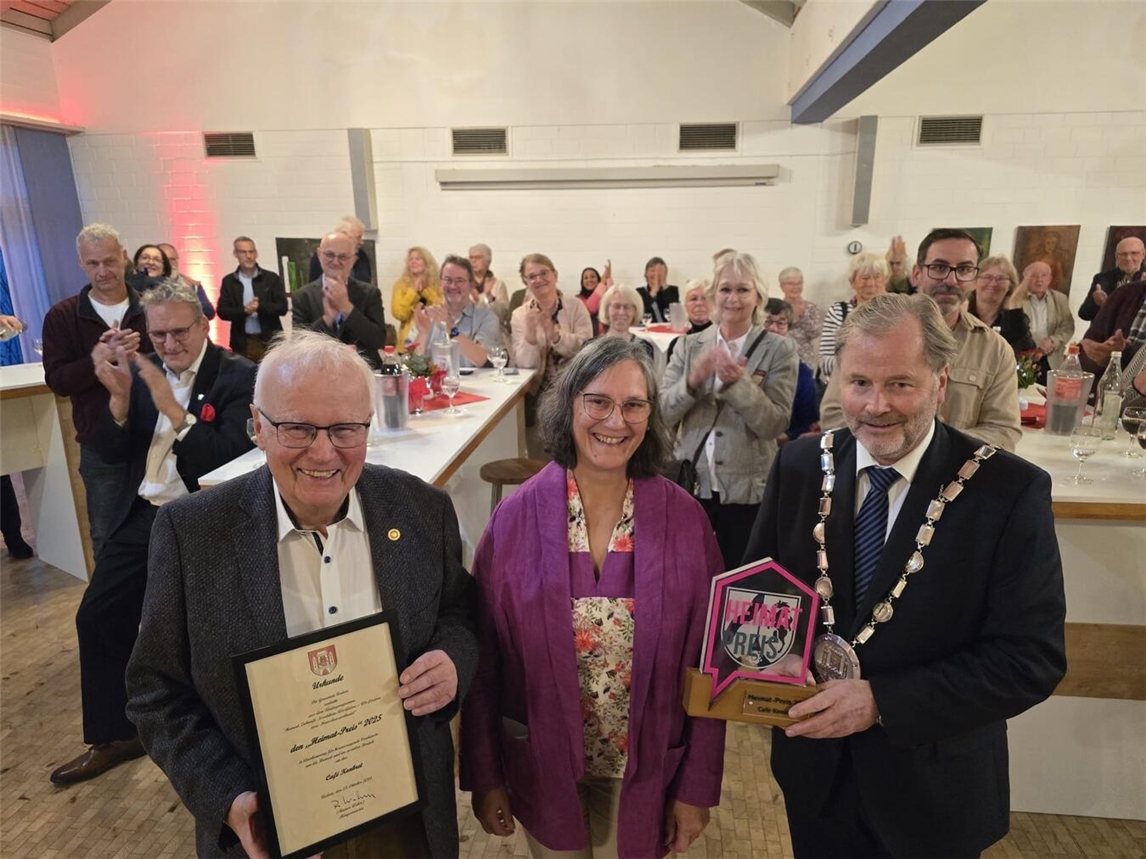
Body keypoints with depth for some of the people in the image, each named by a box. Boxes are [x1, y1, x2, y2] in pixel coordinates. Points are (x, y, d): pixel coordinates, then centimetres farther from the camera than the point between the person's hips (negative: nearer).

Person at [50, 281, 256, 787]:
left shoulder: (239, 376, -9)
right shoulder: (143, 371, 8)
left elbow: (232, 458, -20)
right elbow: (112, 454, 5)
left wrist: (172, 408, -27)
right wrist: (120, 398, -12)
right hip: (142, 515, 7)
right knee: (96, 616, 7)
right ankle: (112, 736, 27)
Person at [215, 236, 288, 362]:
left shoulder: (272, 278, 2)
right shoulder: (228, 281, 7)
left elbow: (282, 308, -4)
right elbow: (222, 311, 0)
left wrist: (260, 306, -20)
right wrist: (244, 310, -17)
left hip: (269, 341, -1)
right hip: (242, 343, 1)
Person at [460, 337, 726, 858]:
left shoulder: (684, 519, -13)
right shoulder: (515, 518, -14)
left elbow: (704, 664, -6)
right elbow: (484, 660, -6)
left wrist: (697, 787, -2)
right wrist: (484, 777, 0)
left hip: (645, 773, 1)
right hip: (542, 771, 0)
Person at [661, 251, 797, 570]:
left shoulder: (779, 349, -3)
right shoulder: (689, 346, 3)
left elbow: (776, 423, -10)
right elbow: (662, 414, -3)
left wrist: (739, 382, -24)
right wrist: (692, 381, -20)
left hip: (746, 490, -1)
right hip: (691, 485, 2)